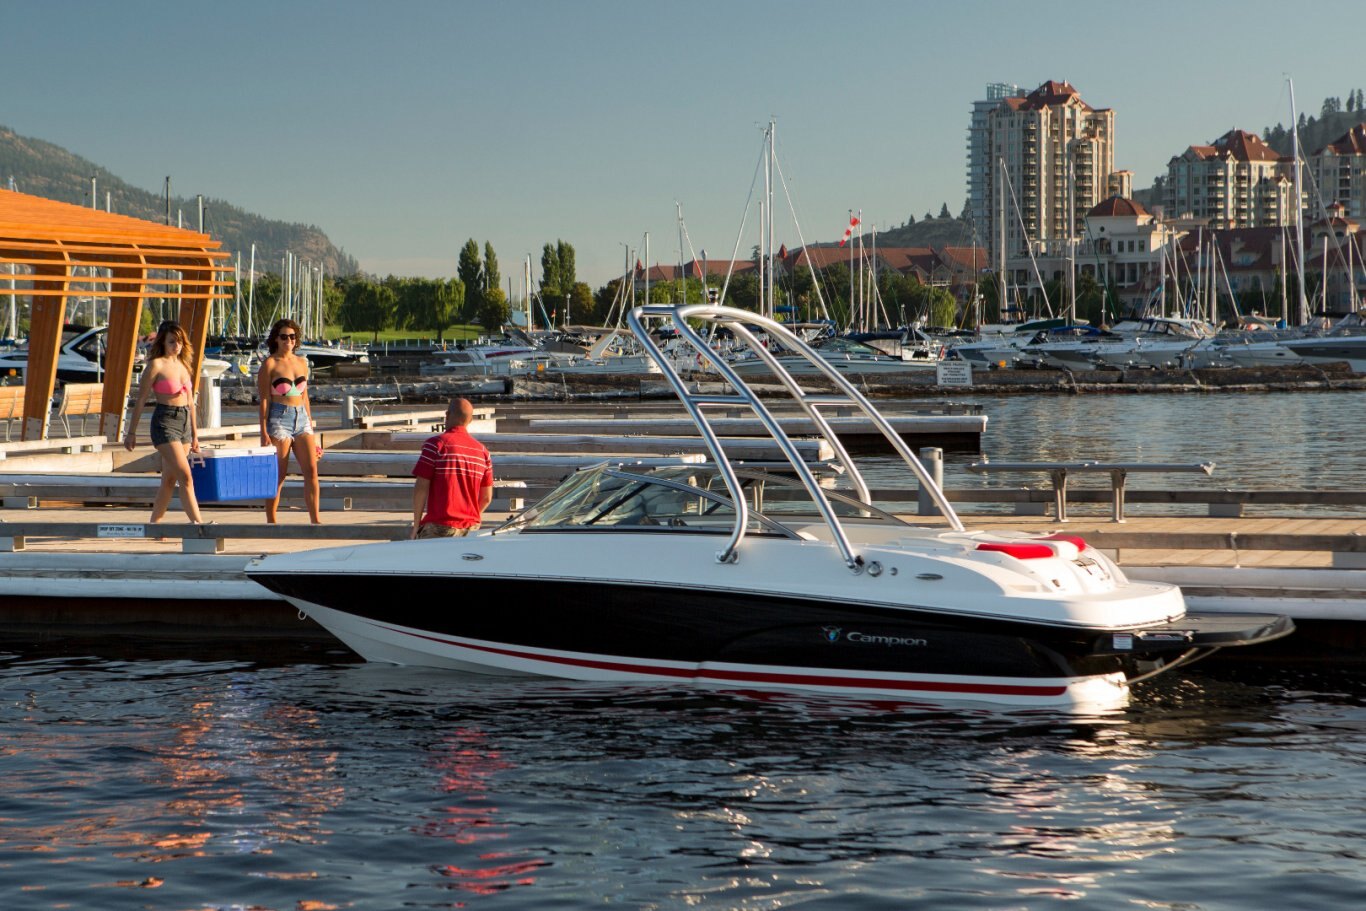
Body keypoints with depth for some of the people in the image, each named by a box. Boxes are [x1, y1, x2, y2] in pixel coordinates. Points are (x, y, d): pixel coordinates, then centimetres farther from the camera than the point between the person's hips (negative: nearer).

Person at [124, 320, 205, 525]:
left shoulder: (183, 364, 14)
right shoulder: (156, 365, -6)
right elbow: (141, 400, -4)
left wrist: (194, 433, 21)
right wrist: (131, 432, -5)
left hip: (184, 423, 7)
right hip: (165, 423, -7)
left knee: (169, 480, 9)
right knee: (185, 476, -15)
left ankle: (154, 525, 17)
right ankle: (197, 523, -18)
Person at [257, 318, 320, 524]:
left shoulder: (302, 363, 14)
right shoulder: (270, 364, -2)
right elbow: (264, 399, -6)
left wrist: (310, 425, 17)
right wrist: (264, 432, -11)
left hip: (302, 418, 5)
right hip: (279, 419, -5)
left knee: (311, 469, -5)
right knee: (278, 475, -3)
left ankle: (315, 520, -4)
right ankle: (271, 521, 4)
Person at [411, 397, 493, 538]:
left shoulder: (436, 444, -6)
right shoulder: (482, 451, 10)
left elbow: (421, 487, -9)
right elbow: (487, 498, 12)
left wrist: (416, 525, -1)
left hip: (440, 528, -5)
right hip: (471, 529, 5)